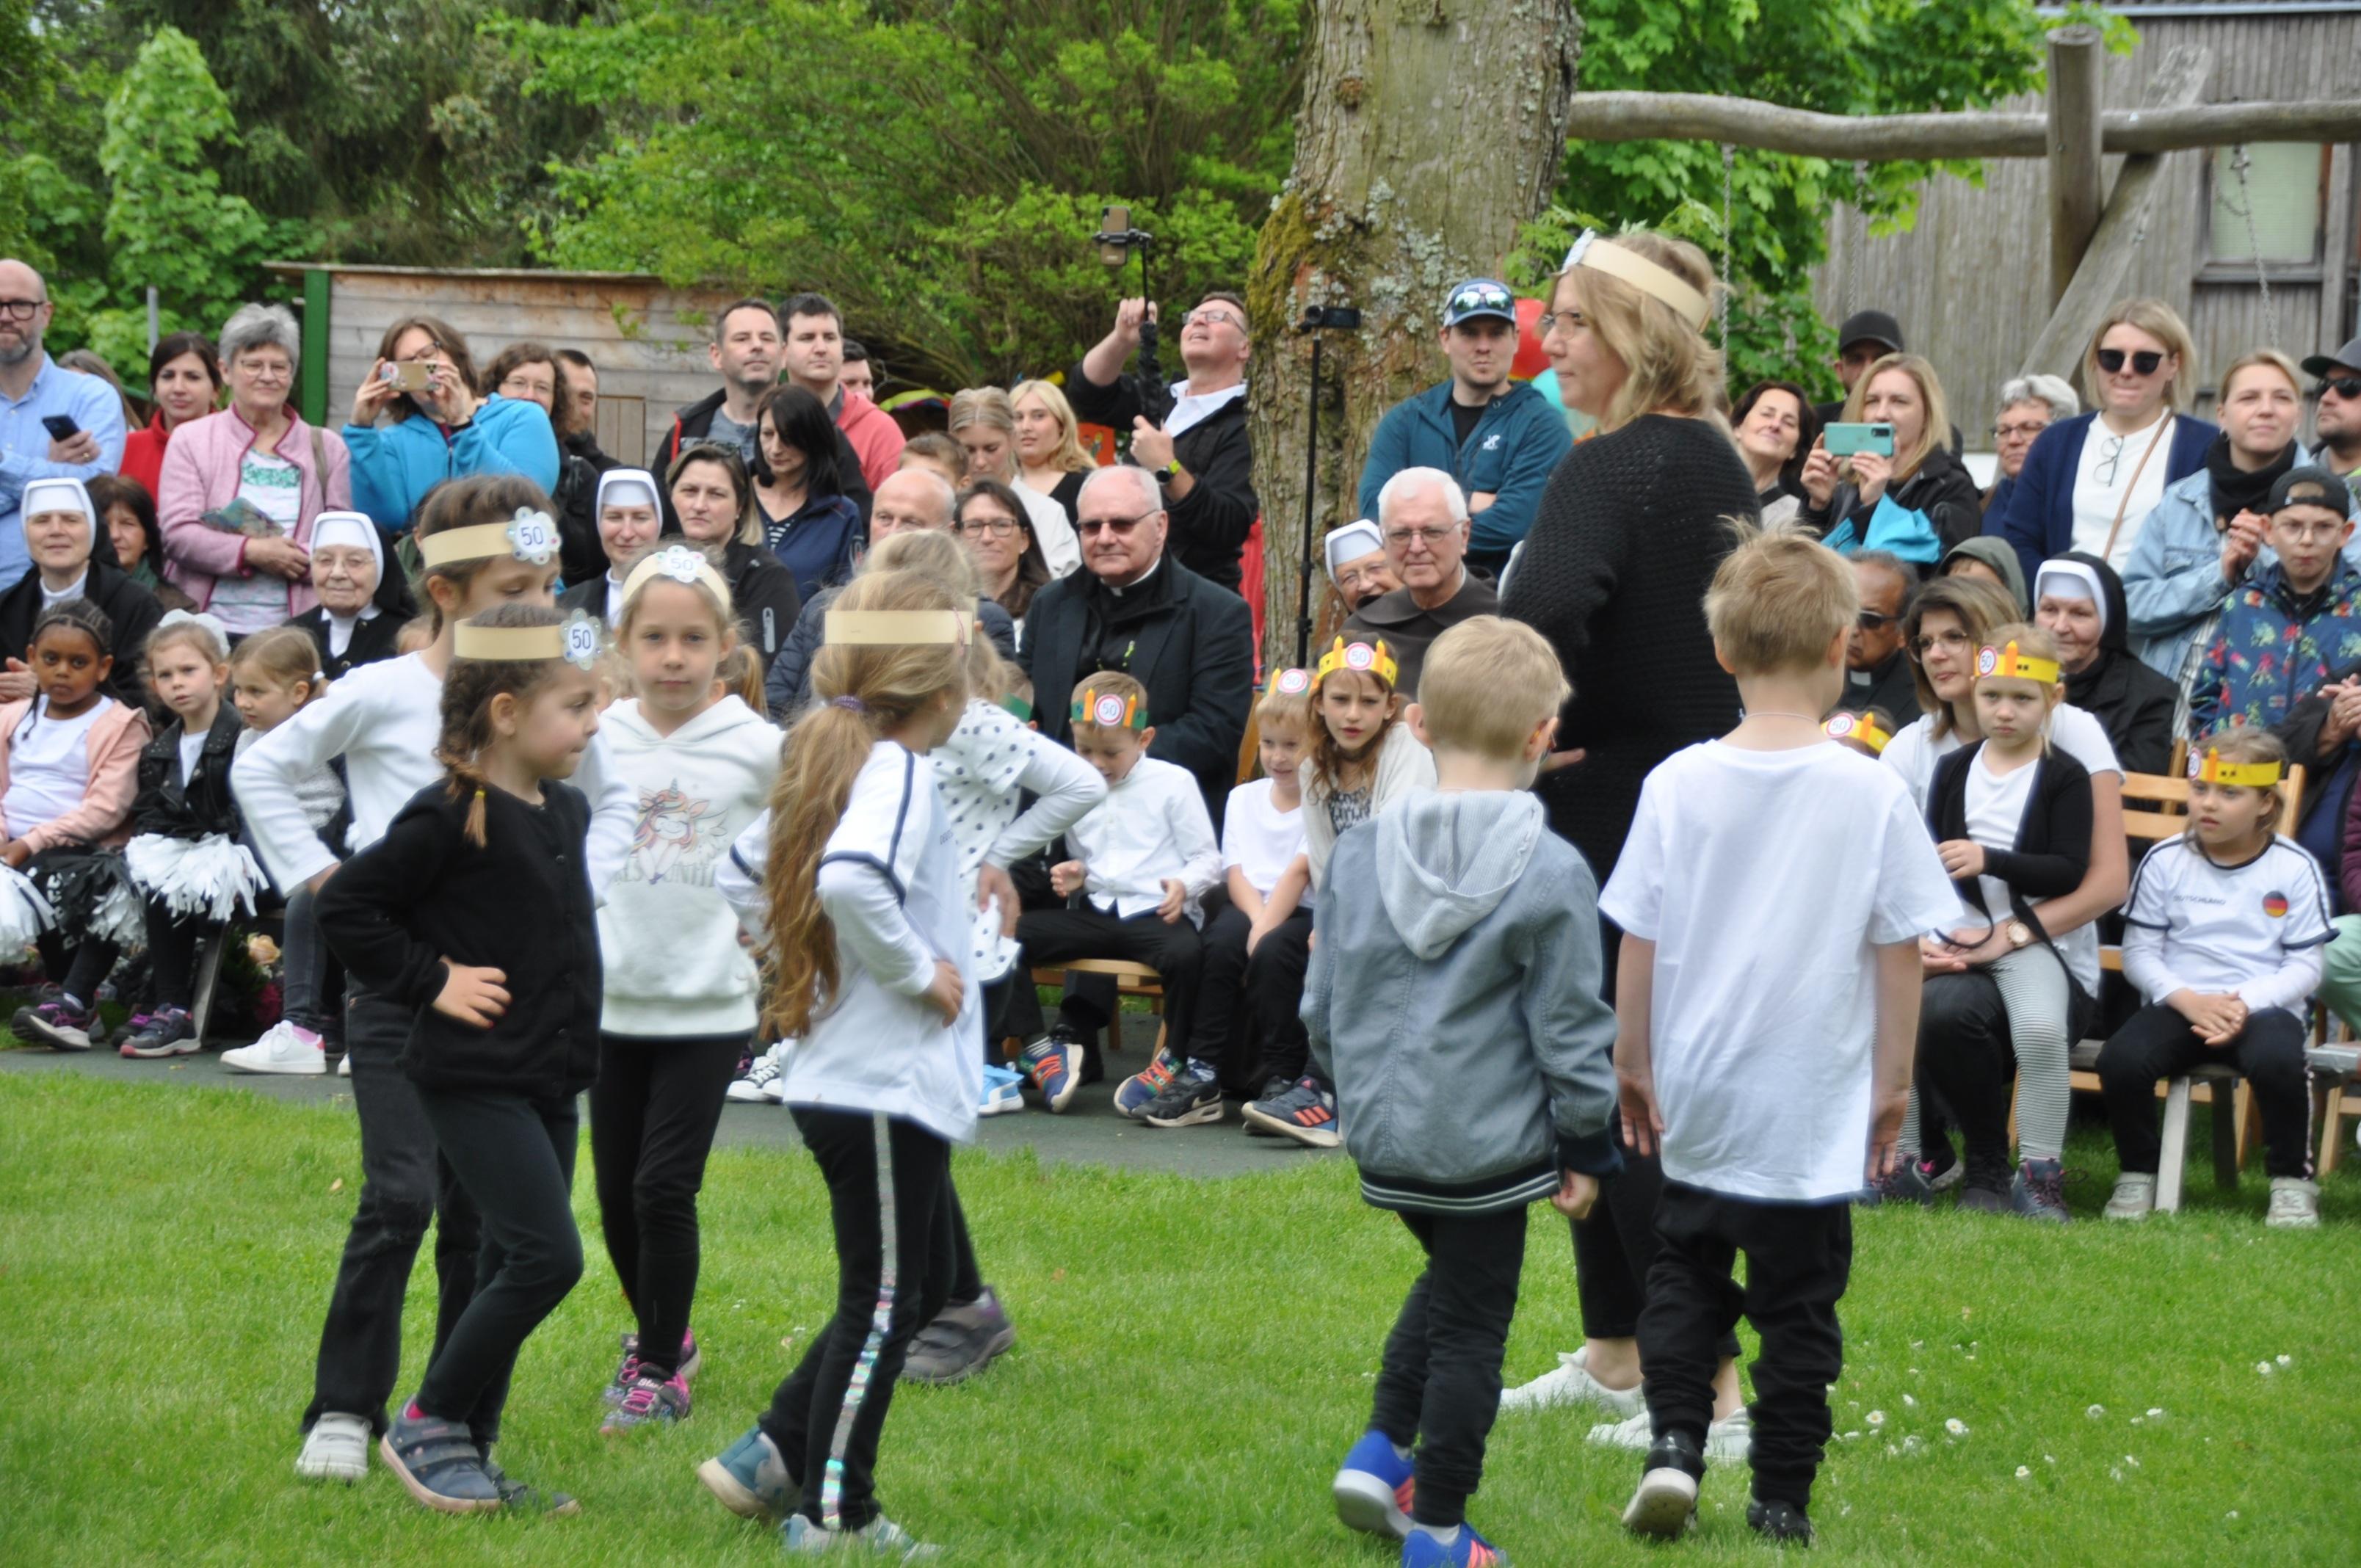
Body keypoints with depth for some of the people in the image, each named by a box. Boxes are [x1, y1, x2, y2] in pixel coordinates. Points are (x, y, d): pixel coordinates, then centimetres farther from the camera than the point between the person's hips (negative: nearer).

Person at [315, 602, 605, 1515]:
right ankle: (427, 1425, -2)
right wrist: (430, 980, -13)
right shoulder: (452, 817, -15)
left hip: (549, 1078, 9)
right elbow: (345, 906, -15)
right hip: (474, 1077, -9)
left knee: (513, 1267, 10)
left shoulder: (567, 810, 10)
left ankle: (466, 1459, 18)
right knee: (548, 1257, -15)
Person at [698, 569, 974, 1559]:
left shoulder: (833, 764, 12)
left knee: (921, 1285, 19)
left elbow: (744, 874, 24)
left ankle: (770, 1457, 20)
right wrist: (916, 970, -24)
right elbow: (850, 880, -37)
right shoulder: (899, 771, -18)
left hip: (845, 1077, 10)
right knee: (882, 1301, -1)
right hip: (885, 1083, -10)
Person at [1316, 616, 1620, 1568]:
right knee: (1470, 1325, 6)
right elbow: (1570, 1028, -10)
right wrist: (1586, 1148, 1)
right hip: (1489, 1139, -5)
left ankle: (1382, 1451, 19)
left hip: (1383, 1134, 5)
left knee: (1448, 1280, 28)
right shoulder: (1550, 874, -14)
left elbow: (1321, 1008, 9)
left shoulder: (1357, 859, 1)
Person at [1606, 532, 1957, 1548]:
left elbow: (1637, 941, -3)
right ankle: (1780, 1504, 14)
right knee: (1799, 1304, 10)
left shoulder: (1677, 786, -7)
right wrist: (1892, 1083, 6)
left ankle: (1675, 1442, 2)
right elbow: (1899, 951, -5)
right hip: (1817, 1110, -1)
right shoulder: (1872, 794, -10)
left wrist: (1634, 1062, 9)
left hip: (1695, 1105, 1)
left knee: (1685, 1270, 20)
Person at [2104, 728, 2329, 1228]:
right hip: (2179, 1004, 2)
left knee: (2276, 1060, -36)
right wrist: (2187, 999, -14)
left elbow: (2305, 966, -1)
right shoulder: (2165, 862, 5)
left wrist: (2245, 1003, -17)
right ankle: (2138, 1174, -2)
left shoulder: (2294, 869, 2)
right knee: (2121, 1059, -28)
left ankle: (2292, 1181, -10)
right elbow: (2139, 952, 3)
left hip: (2264, 1006, -2)